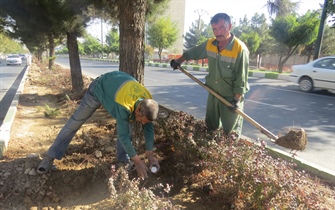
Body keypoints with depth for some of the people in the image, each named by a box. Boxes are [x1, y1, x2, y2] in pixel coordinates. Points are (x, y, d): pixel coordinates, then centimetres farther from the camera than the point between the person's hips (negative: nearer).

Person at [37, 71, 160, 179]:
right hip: (99, 88, -5)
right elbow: (123, 135, -38)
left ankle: (123, 159, 8)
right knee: (75, 122, -1)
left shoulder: (148, 101, -26)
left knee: (126, 125, -6)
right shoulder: (123, 105, -45)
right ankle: (50, 157, 9)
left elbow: (149, 127, -14)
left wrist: (150, 155, -16)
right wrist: (137, 162, -31)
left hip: (116, 86, 6)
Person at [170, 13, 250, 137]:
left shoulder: (240, 49, -23)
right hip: (213, 93, 6)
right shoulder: (209, 44, -4)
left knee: (231, 133, 5)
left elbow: (241, 78, -20)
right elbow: (193, 53, 15)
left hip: (231, 97, -6)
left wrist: (236, 100, -20)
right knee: (211, 127, 21)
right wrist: (178, 61, 22)